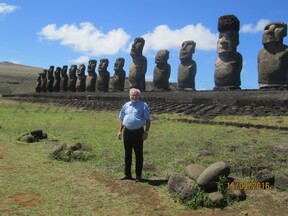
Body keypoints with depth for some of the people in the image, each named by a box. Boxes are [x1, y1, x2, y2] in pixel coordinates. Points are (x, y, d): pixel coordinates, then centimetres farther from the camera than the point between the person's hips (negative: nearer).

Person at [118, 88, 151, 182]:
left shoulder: (143, 105, -3)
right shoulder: (126, 105, 10)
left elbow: (148, 120, -3)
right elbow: (122, 119, 17)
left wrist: (146, 132, -10)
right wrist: (120, 131, 11)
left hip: (138, 132, -4)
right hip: (127, 132, 4)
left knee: (139, 154, 2)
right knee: (127, 154, 12)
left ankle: (138, 176, 12)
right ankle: (127, 174, 24)